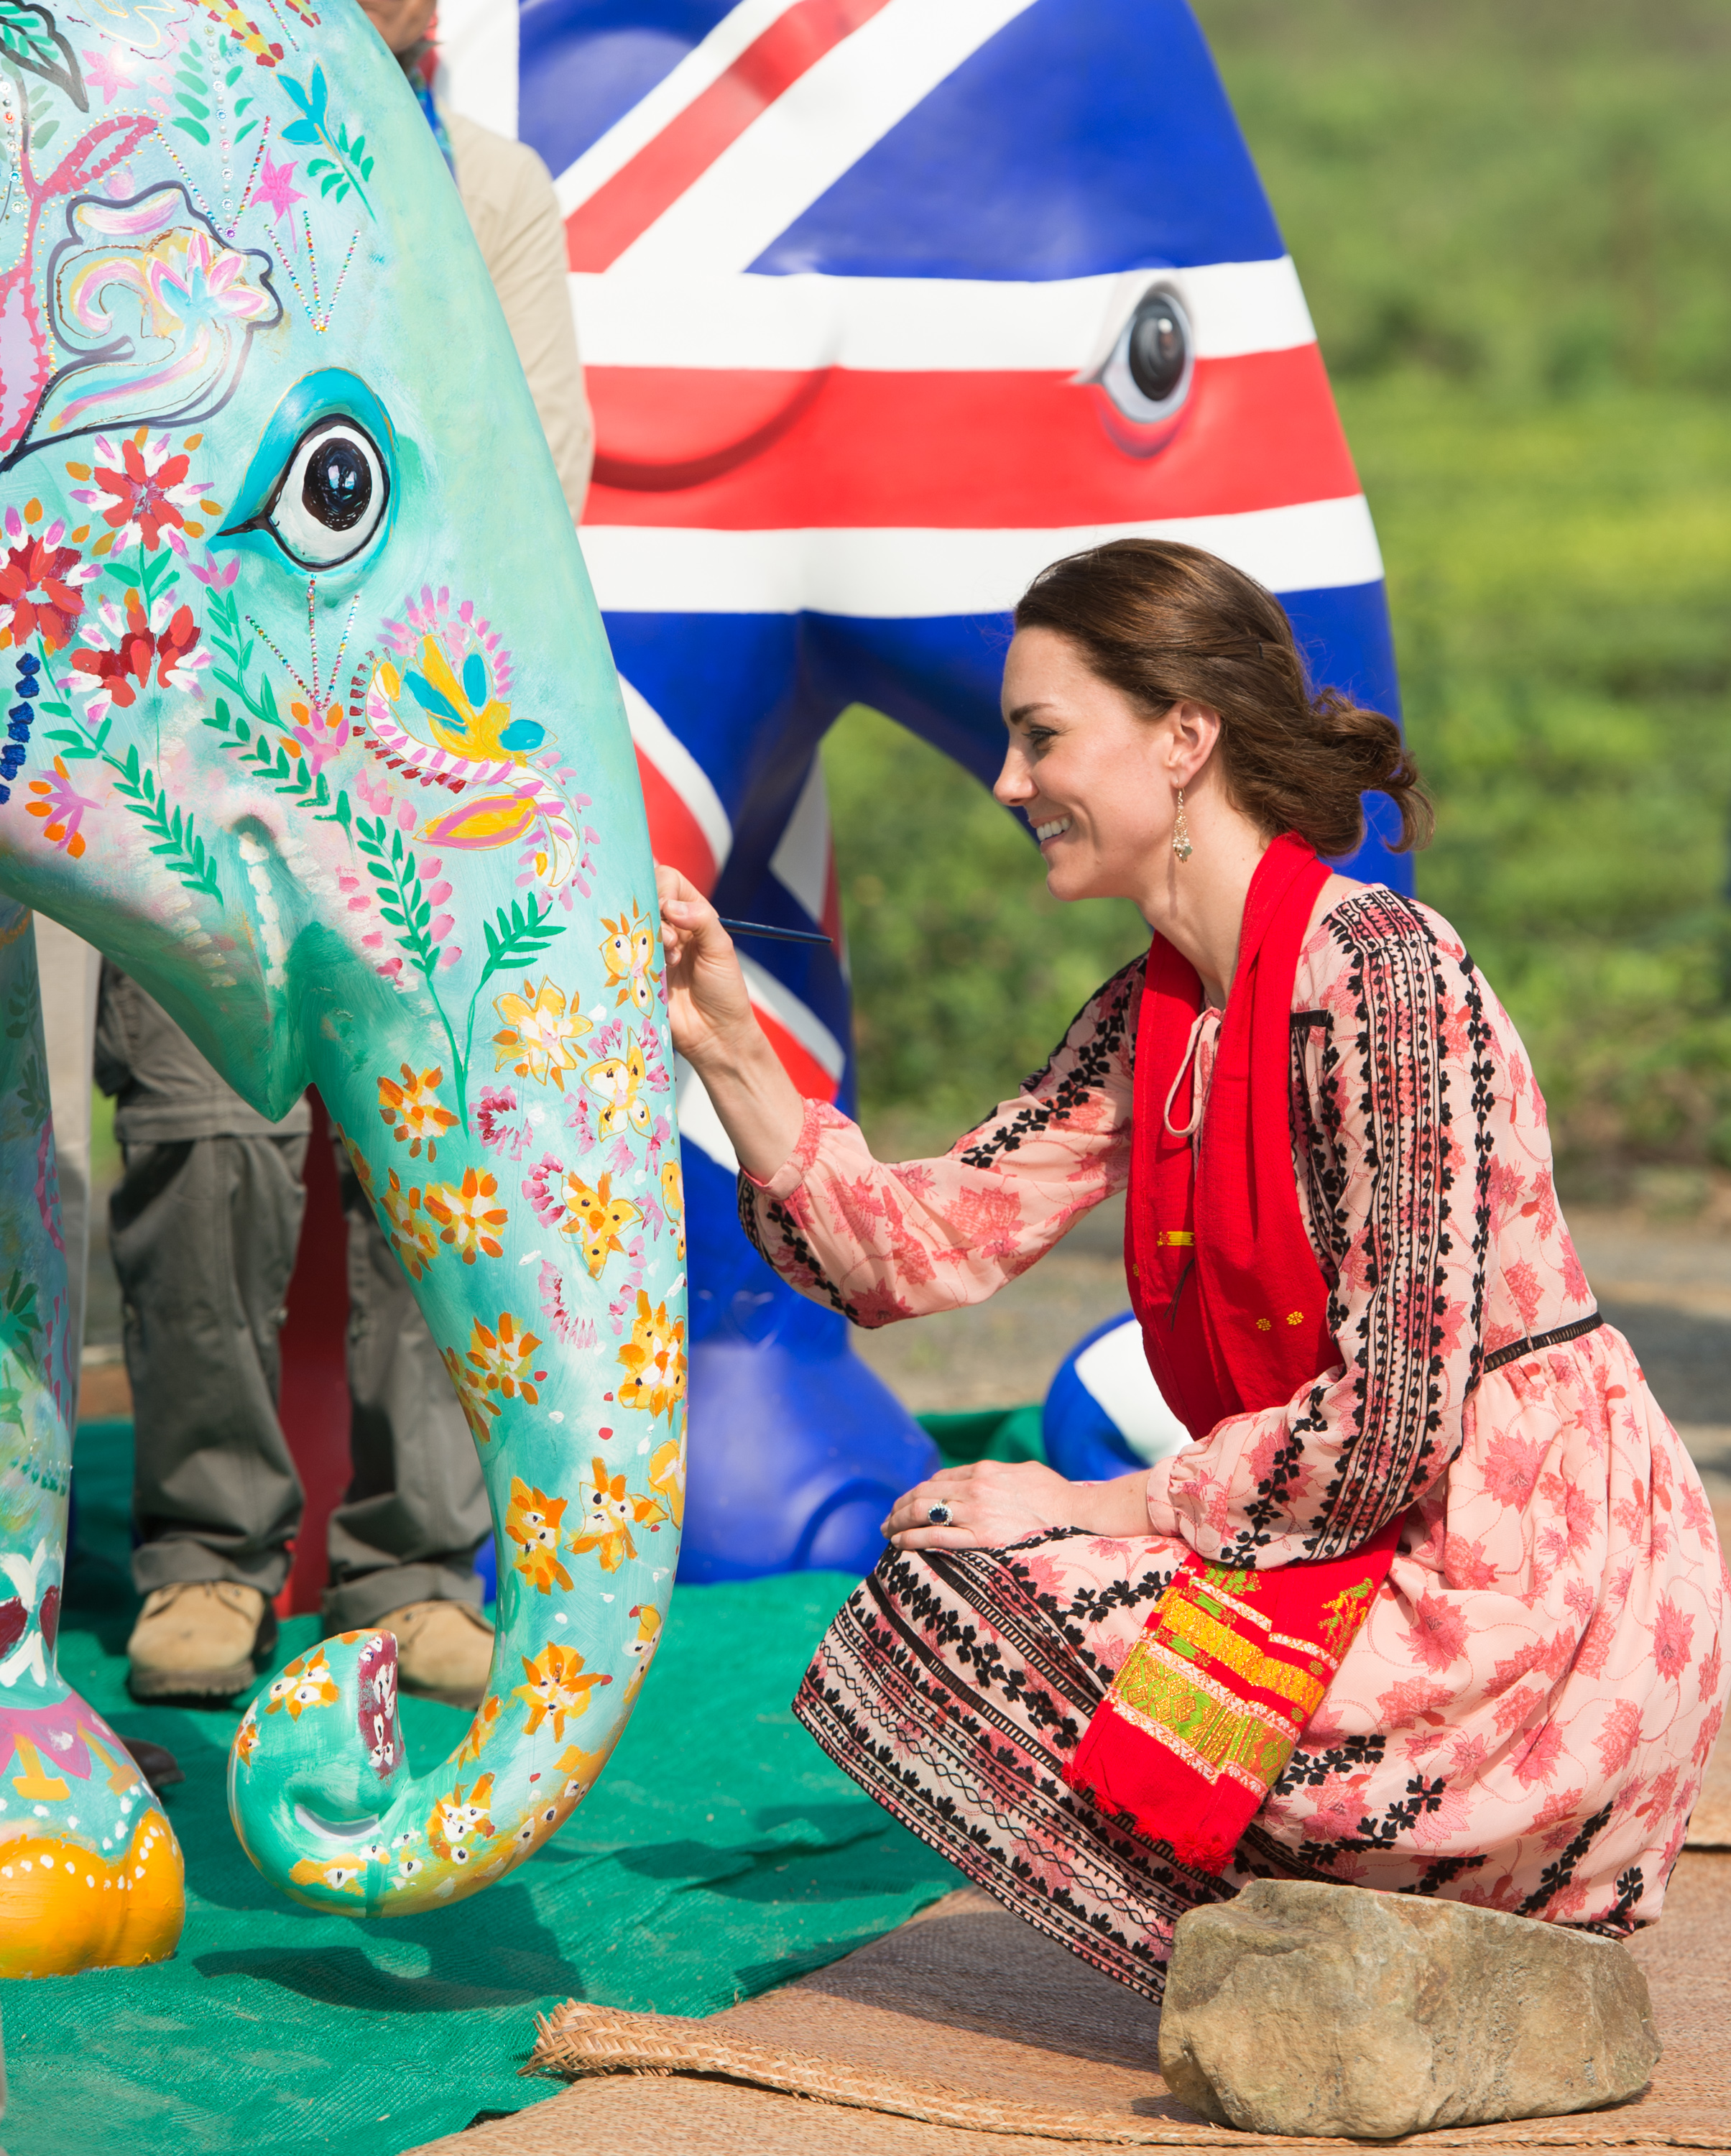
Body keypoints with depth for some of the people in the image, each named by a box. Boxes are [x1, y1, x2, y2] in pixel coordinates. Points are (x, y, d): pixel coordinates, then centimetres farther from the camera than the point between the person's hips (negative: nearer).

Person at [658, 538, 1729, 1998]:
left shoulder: (1380, 972, -17)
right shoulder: (1148, 1021, 11)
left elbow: (1398, 1417, -20)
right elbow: (920, 1248, 7)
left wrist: (1098, 1508, -11)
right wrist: (728, 1047, -1)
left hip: (1536, 1598, -9)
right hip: (1391, 1563, 9)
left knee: (947, 1601, -12)